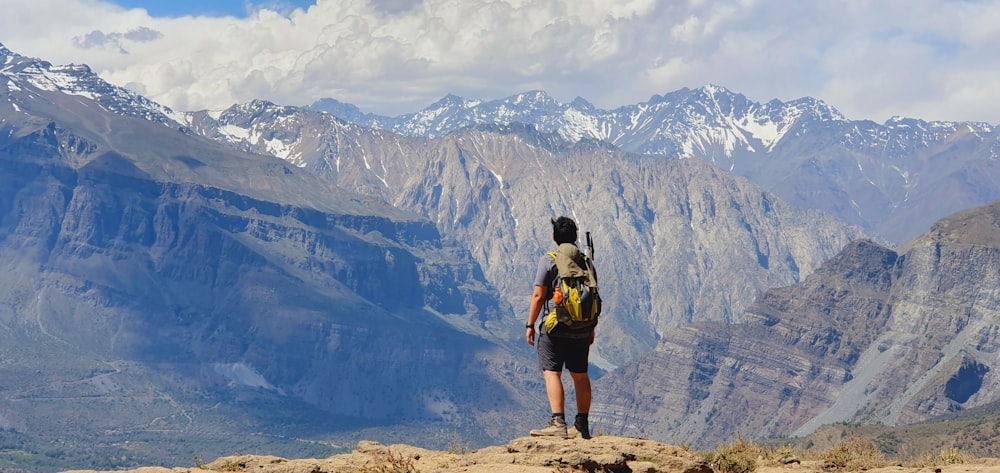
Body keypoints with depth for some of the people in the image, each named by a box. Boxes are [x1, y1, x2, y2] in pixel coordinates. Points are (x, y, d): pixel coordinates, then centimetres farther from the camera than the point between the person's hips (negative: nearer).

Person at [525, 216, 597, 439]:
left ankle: (558, 422, -18)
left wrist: (530, 324, -4)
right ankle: (582, 425, 18)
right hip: (581, 329, 5)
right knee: (580, 375, 12)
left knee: (551, 373, -6)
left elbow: (538, 295, -11)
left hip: (555, 328, -5)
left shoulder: (549, 261, -7)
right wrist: (591, 327, 21)